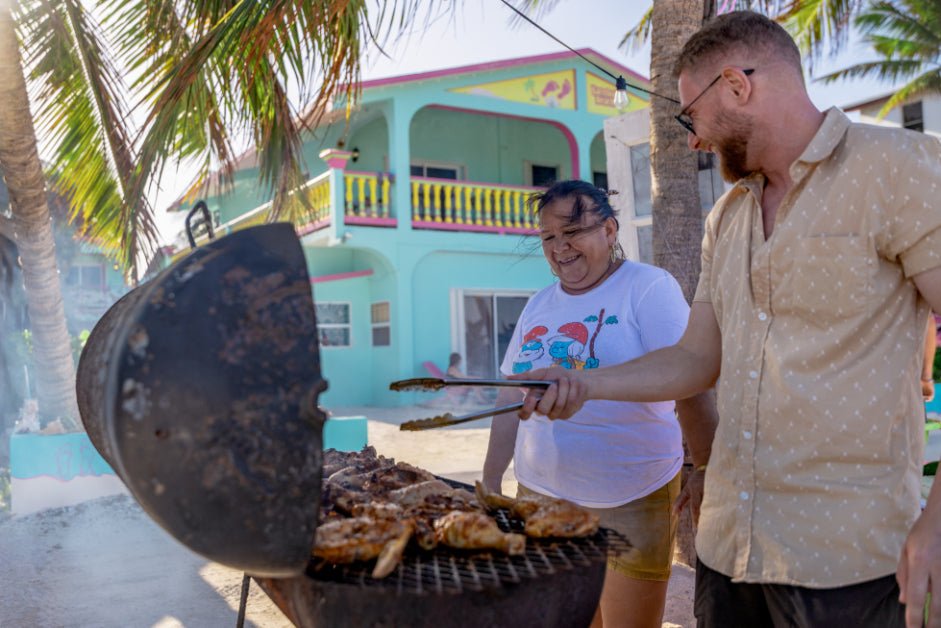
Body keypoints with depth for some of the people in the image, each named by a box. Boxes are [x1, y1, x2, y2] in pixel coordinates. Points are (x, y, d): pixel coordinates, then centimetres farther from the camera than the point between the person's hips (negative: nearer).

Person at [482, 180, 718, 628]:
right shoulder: (539, 305, 11)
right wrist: (490, 482, 12)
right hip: (541, 496, 5)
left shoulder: (648, 287, -6)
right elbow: (511, 397, 13)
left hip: (630, 505, -5)